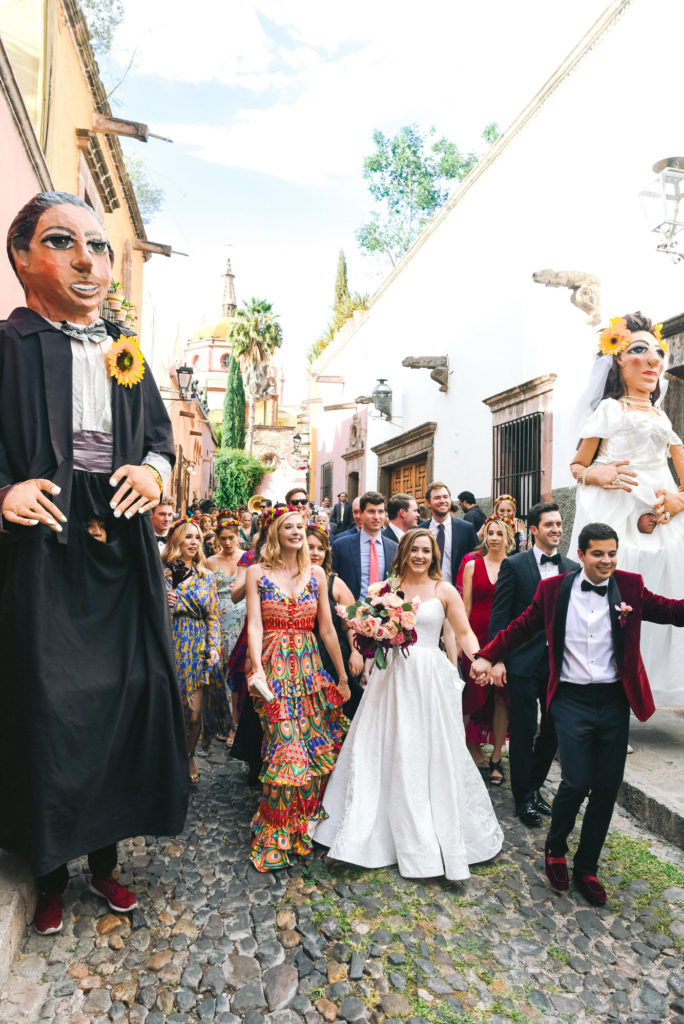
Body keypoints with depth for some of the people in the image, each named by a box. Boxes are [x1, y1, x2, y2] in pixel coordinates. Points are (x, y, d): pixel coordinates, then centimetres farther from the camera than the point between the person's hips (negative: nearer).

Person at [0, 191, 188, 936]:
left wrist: (156, 467, -3)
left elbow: (161, 432, 17)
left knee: (129, 695, 9)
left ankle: (105, 858, 30)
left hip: (120, 549, 5)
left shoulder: (125, 354, 13)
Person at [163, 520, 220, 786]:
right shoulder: (161, 572, 1)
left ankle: (189, 756, 28)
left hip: (197, 650, 2)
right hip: (169, 648, -2)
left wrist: (214, 646, -1)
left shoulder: (206, 576, 9)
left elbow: (213, 616, 10)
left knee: (194, 712, 2)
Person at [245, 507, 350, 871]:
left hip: (310, 669, 4)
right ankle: (276, 837, 16)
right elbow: (254, 624, -9)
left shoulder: (316, 574, 7)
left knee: (317, 748, 7)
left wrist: (342, 677, 10)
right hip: (274, 669, -3)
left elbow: (327, 628, 9)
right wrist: (257, 668, -24)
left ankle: (304, 825, 30)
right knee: (286, 750, -5)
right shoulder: (257, 573, -1)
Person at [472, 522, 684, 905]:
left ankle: (586, 869, 29)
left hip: (614, 701, 2)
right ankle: (555, 848, 24)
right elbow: (522, 626, 3)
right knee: (577, 782, -7)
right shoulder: (555, 588, -2)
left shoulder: (630, 587, 1)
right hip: (572, 700, -2)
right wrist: (487, 655, -1)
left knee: (607, 788, 8)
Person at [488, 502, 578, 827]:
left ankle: (534, 786, 34)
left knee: (553, 730, 13)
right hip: (524, 662, -4)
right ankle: (523, 798, 21)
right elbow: (499, 615, -7)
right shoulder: (514, 565, -5)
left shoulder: (572, 568, 6)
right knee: (523, 731, 5)